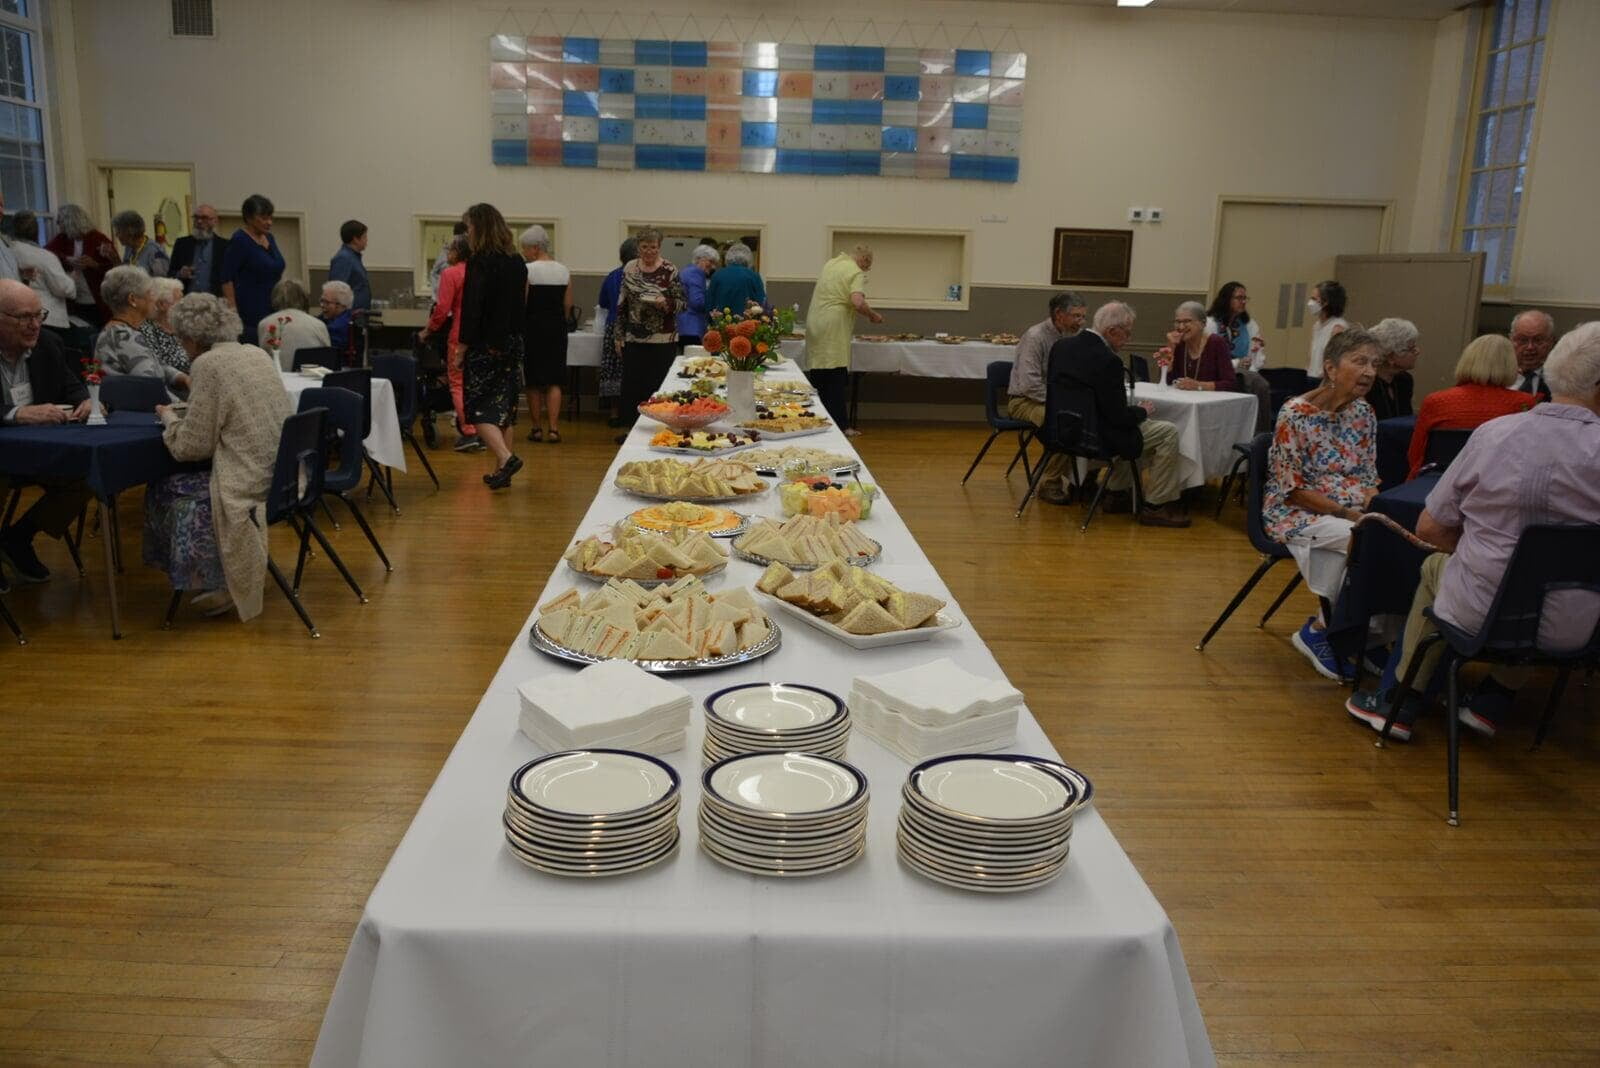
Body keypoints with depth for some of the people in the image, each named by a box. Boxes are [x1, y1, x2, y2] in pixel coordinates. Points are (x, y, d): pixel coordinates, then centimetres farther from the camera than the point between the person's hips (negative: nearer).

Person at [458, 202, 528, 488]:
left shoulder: (480, 262, -12)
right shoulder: (517, 262, 10)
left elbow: (473, 307, -15)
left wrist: (463, 345, -11)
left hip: (485, 344, -7)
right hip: (511, 342, 7)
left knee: (477, 405, -1)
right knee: (501, 404, 11)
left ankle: (506, 457, -17)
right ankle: (502, 469, 13)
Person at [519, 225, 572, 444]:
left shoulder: (527, 270, -9)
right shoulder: (564, 271, 7)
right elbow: (568, 305, 8)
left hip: (533, 327, -4)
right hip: (557, 328, 4)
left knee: (533, 383, 6)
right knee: (554, 381, 5)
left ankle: (536, 428, 12)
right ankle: (553, 428, -3)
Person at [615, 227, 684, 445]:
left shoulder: (669, 270, -4)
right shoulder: (629, 268, 7)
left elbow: (681, 302, -2)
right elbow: (622, 304, 12)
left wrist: (665, 303, -23)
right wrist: (619, 335, 10)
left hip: (663, 339, -3)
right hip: (634, 338, 3)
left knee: (658, 386, -1)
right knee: (631, 384, 4)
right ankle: (632, 427, 15)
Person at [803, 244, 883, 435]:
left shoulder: (830, 264, 17)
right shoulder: (856, 273, -8)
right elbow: (858, 302, -21)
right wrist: (873, 316, -5)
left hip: (814, 323, 7)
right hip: (833, 330, -7)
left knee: (818, 378, 10)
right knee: (836, 380, -3)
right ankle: (841, 425, -1)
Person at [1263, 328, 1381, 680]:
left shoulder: (1363, 414, 8)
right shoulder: (1295, 414, -12)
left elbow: (1369, 478, 12)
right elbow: (1291, 489, -14)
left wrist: (1373, 501, -11)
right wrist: (1345, 512, -20)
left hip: (1350, 513, 6)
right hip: (1295, 514, -6)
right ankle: (1319, 630, -9)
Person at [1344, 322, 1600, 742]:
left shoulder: (1493, 433, -11)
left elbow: (1429, 528, -4)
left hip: (1479, 614, -1)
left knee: (1435, 566, 32)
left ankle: (1396, 703, 34)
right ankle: (1491, 703, 36)